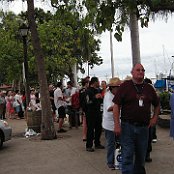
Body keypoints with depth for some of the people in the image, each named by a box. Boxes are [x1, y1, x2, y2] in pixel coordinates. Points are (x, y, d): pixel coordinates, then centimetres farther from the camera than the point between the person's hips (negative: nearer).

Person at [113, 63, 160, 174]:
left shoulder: (149, 88, 9)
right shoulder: (125, 86, -4)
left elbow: (157, 104, 23)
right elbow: (116, 105, -7)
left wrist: (155, 117, 8)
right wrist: (117, 124, -13)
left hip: (144, 127, 4)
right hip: (128, 126, -4)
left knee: (141, 156, 16)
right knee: (127, 156, -3)